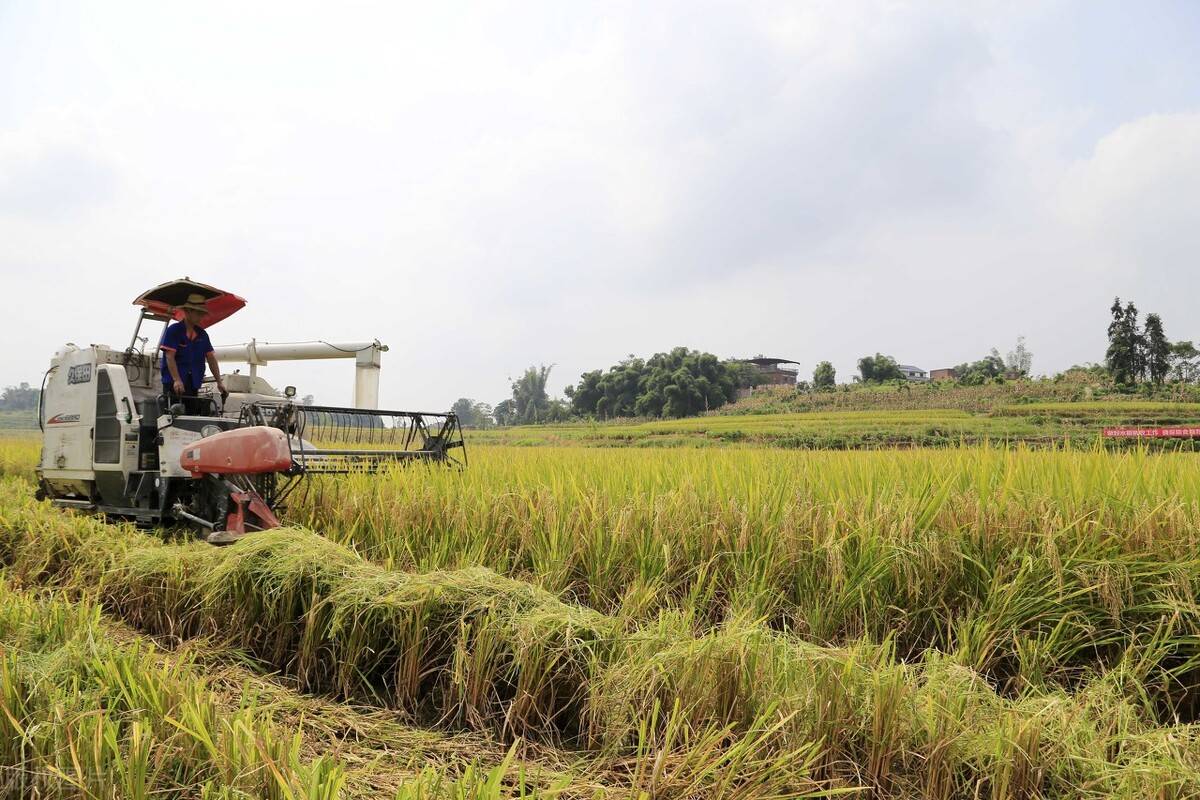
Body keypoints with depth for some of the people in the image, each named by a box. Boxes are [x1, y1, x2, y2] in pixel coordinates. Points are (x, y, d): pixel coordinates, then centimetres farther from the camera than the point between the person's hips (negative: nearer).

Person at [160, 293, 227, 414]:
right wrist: (177, 380, -25)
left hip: (193, 384, 6)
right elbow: (169, 357, -13)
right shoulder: (173, 330, -5)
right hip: (174, 384, -6)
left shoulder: (202, 334, 12)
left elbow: (211, 358, 12)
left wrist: (219, 382, 4)